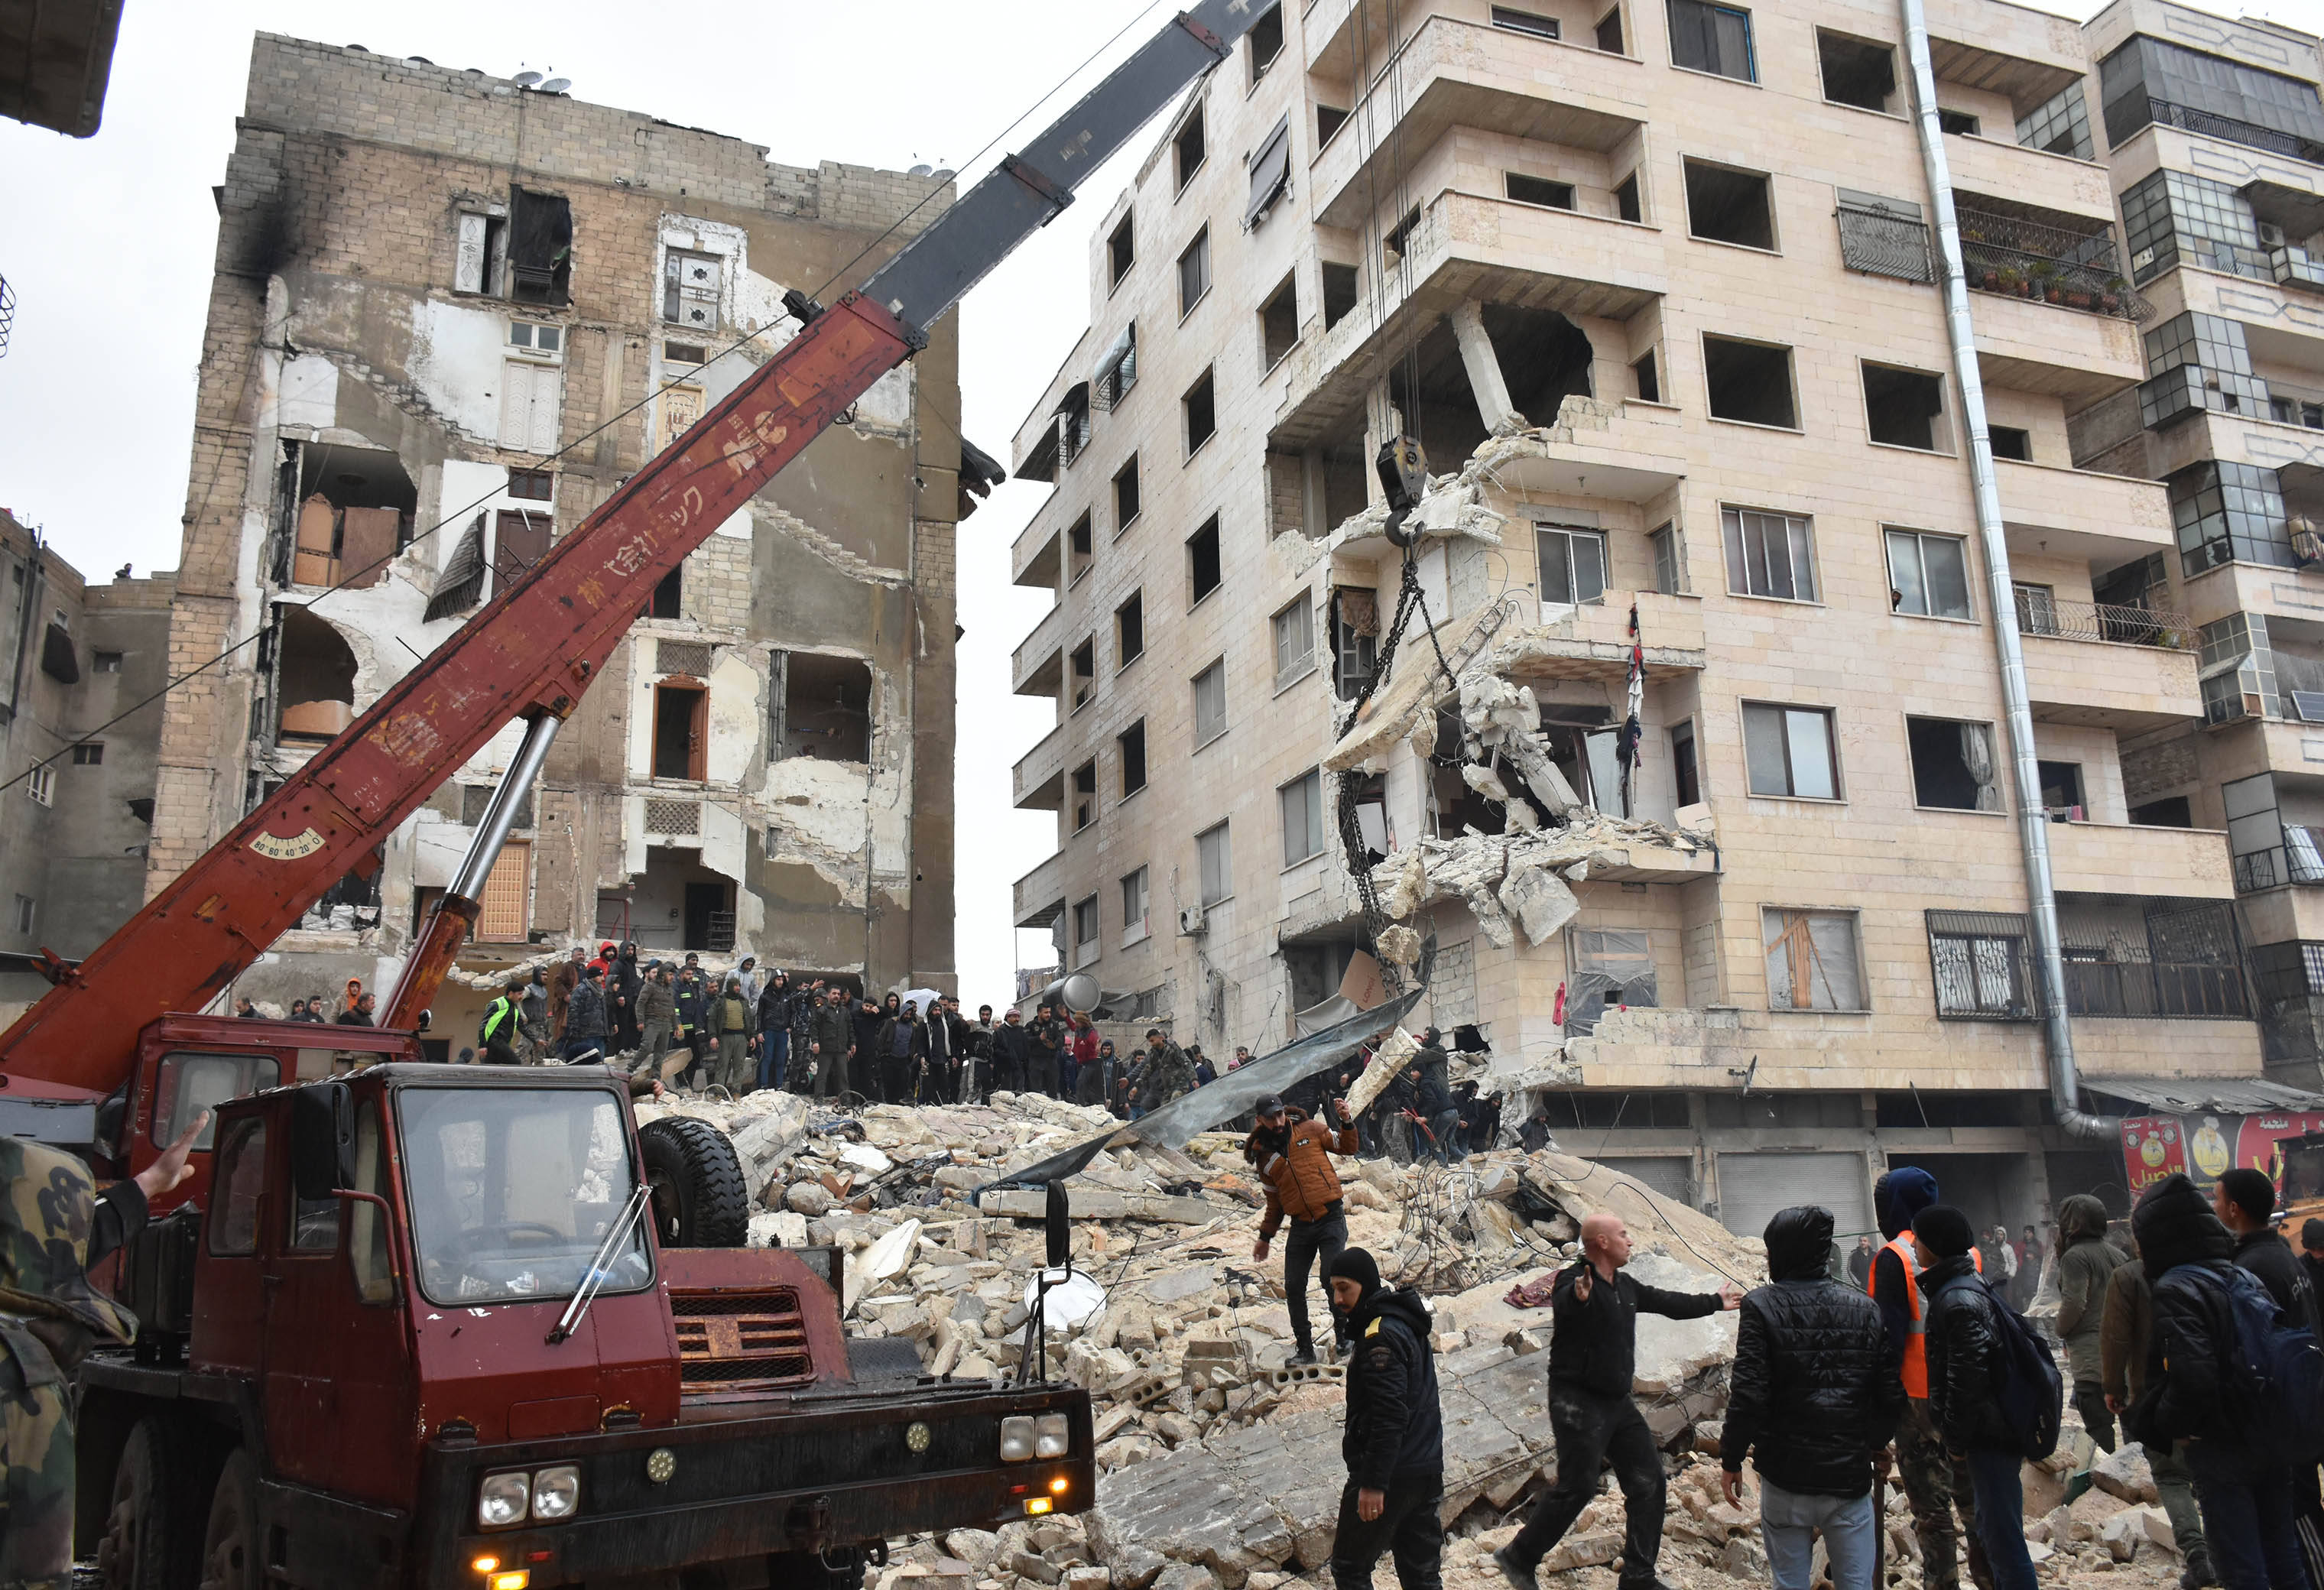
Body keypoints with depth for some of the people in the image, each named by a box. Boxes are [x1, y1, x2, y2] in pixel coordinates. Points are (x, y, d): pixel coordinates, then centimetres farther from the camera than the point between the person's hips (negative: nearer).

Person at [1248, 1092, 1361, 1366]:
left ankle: (1345, 1338, 6)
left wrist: (1346, 1122, -8)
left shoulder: (1310, 1130, 2)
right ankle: (1304, 1349, 15)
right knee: (1293, 1287, 1)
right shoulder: (1263, 1155, 10)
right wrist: (1265, 1237, 19)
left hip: (1331, 1218, -4)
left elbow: (1347, 1147, 9)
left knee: (1331, 1280, -15)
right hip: (1300, 1227, 4)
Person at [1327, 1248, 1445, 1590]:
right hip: (1427, 1470, 9)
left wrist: (1373, 1482, -24)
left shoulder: (1380, 1337, -19)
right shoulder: (1407, 1323, 11)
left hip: (1392, 1473, -9)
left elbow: (1390, 1415, -25)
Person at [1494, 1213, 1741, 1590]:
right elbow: (1561, 1303, -42)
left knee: (1648, 1481, 9)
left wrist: (1715, 1303, 38)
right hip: (1578, 1401, -9)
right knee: (1577, 1487, -11)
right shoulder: (1573, 1279, -17)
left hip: (1617, 1402, 9)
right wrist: (1578, 1295, -66)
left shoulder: (1626, 1288, 11)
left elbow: (1669, 1303, 27)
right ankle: (1518, 1557, 4)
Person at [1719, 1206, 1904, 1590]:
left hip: (1785, 1477, -2)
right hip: (1850, 1476, 2)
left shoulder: (1763, 1306, -10)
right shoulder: (1867, 1309, 0)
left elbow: (1748, 1396, -15)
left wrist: (1731, 1460, -4)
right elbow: (1892, 1396, 1)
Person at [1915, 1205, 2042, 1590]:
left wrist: (1956, 1439, -14)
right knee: (1992, 1529, 20)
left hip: (1989, 1438, -11)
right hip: (1994, 1431, 11)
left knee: (2004, 1541, -5)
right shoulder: (1967, 1285, 12)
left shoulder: (1958, 1301, -20)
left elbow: (1968, 1376, -23)